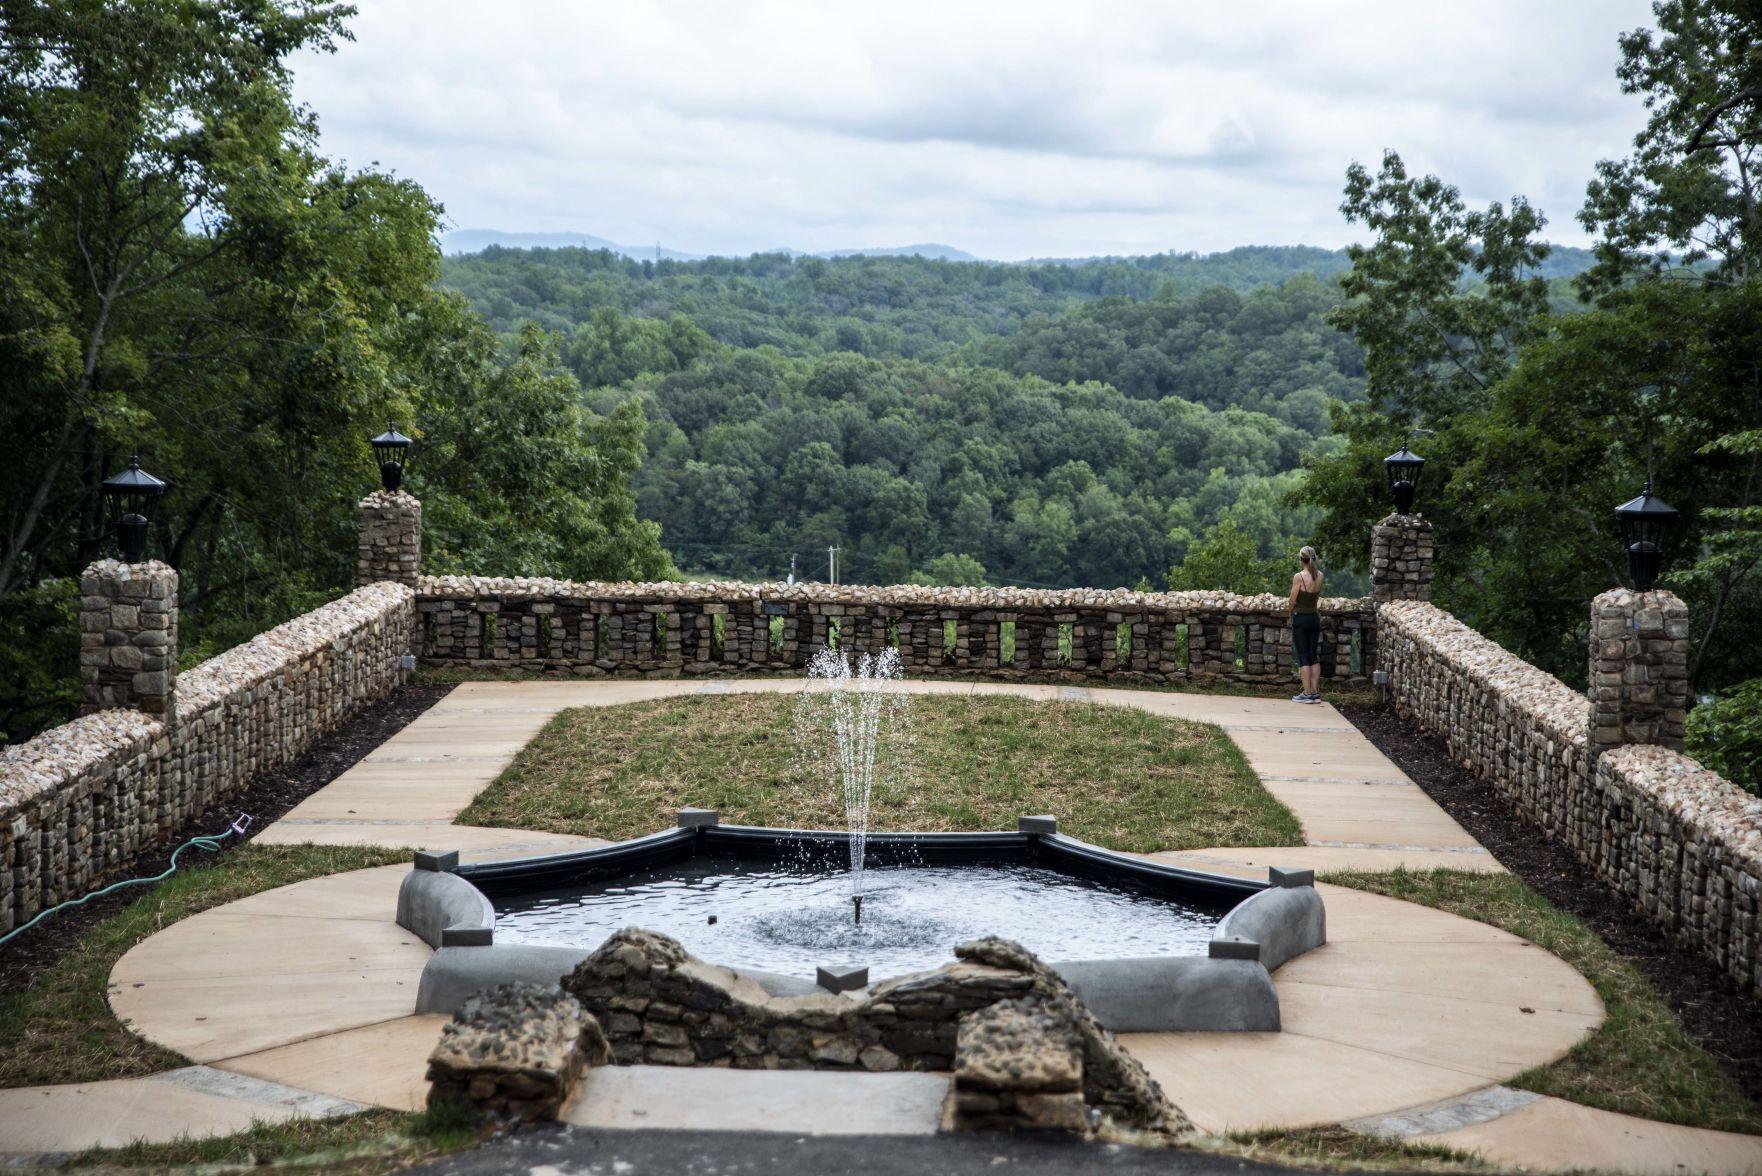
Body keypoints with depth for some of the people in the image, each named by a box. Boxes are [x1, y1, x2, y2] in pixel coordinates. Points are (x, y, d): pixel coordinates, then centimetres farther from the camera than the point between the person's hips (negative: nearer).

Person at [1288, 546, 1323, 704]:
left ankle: (1307, 693, -3)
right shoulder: (1319, 576, 1)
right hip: (1315, 617, 6)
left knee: (1303, 657, -1)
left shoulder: (1299, 577, -16)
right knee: (1314, 657, 11)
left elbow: (1292, 600, -9)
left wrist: (1291, 614, 5)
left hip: (1301, 619, -6)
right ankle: (1315, 692, 10)